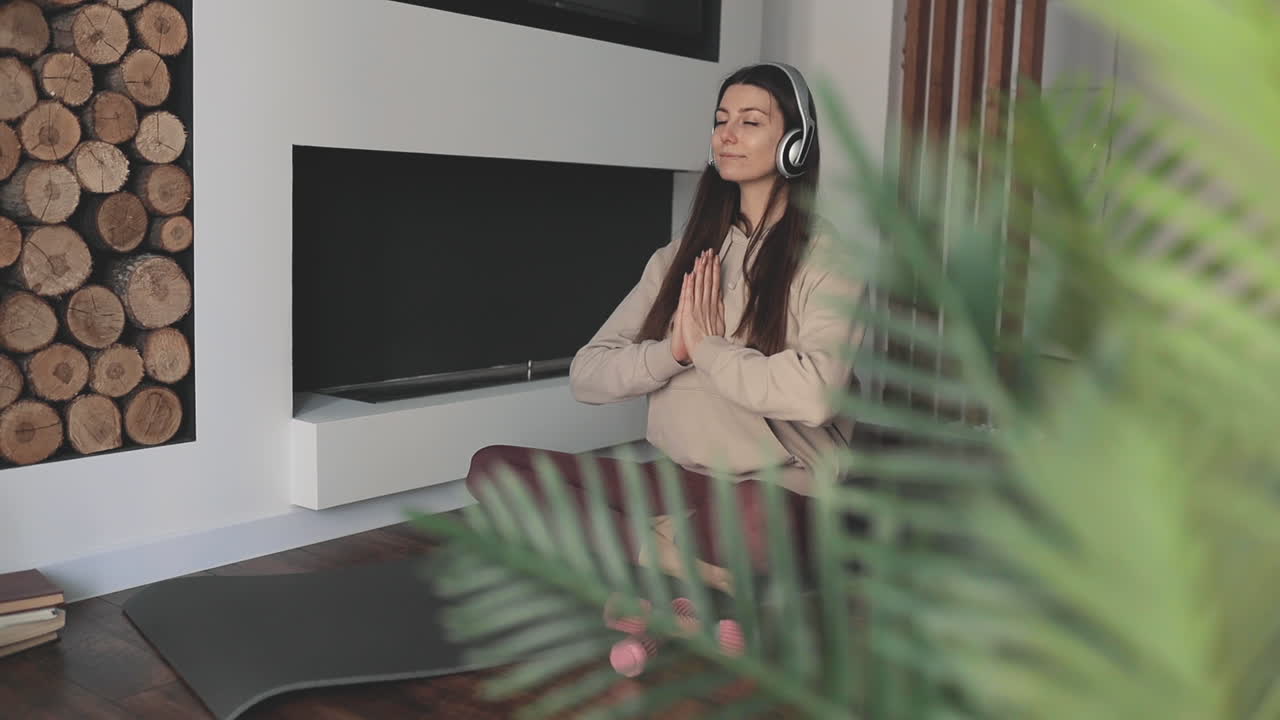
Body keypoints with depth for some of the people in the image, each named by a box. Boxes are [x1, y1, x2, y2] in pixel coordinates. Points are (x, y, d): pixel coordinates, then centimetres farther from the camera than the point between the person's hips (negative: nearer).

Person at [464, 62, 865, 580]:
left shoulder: (825, 260, -4)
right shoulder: (681, 256, 11)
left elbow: (814, 393, -24)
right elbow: (586, 376, 3)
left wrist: (708, 347, -12)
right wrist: (674, 350, -13)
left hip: (772, 489, -5)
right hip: (672, 478, 6)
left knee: (754, 518, -42)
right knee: (492, 466, -11)